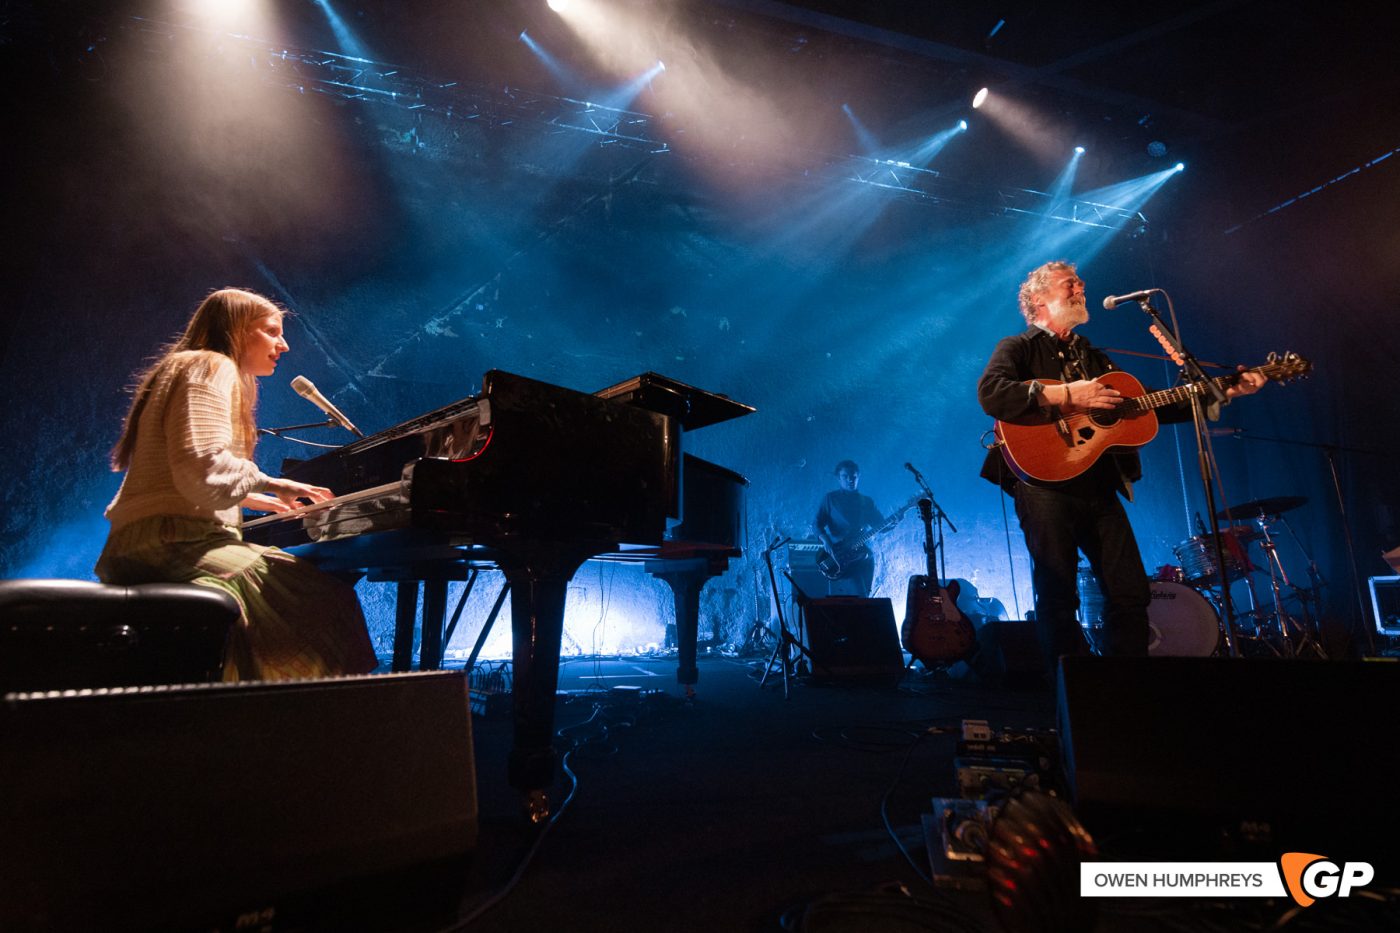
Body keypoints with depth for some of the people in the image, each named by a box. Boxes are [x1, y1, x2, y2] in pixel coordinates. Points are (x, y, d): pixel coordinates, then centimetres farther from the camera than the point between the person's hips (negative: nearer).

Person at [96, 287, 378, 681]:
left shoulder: (188, 368, 27)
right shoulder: (212, 367, -5)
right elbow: (203, 469, -21)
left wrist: (264, 501, 29)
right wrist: (268, 484, -6)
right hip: (174, 543, -10)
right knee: (324, 599, -19)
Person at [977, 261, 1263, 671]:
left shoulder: (1094, 358, 24)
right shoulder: (1019, 348, 4)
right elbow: (990, 393, -18)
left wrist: (1221, 393, 16)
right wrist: (1066, 395, -21)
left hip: (1099, 488, 7)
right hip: (1046, 485, -6)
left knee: (1131, 593, 4)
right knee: (1058, 600, -5)